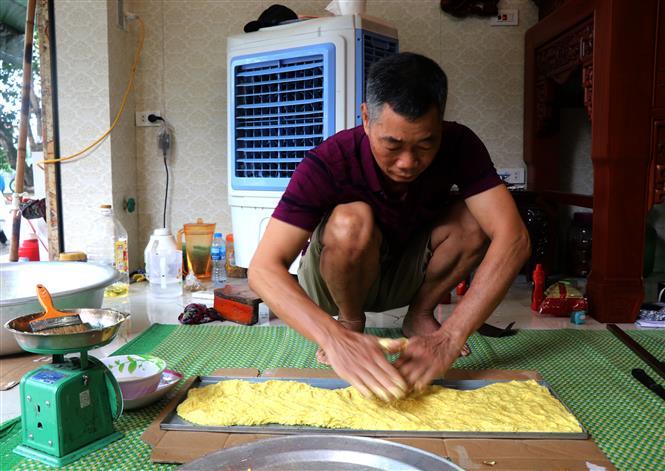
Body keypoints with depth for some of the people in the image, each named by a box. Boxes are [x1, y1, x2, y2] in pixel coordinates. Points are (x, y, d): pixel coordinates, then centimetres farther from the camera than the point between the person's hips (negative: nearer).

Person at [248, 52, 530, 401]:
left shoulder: (459, 146, -23)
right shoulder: (329, 162, -31)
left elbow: (513, 238, -33)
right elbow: (263, 268, -37)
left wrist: (449, 339, -45)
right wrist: (336, 339, -53)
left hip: (407, 275, 3)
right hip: (333, 279, -2)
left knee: (476, 220, -24)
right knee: (352, 221, -35)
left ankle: (420, 316, -1)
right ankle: (350, 323, -7)